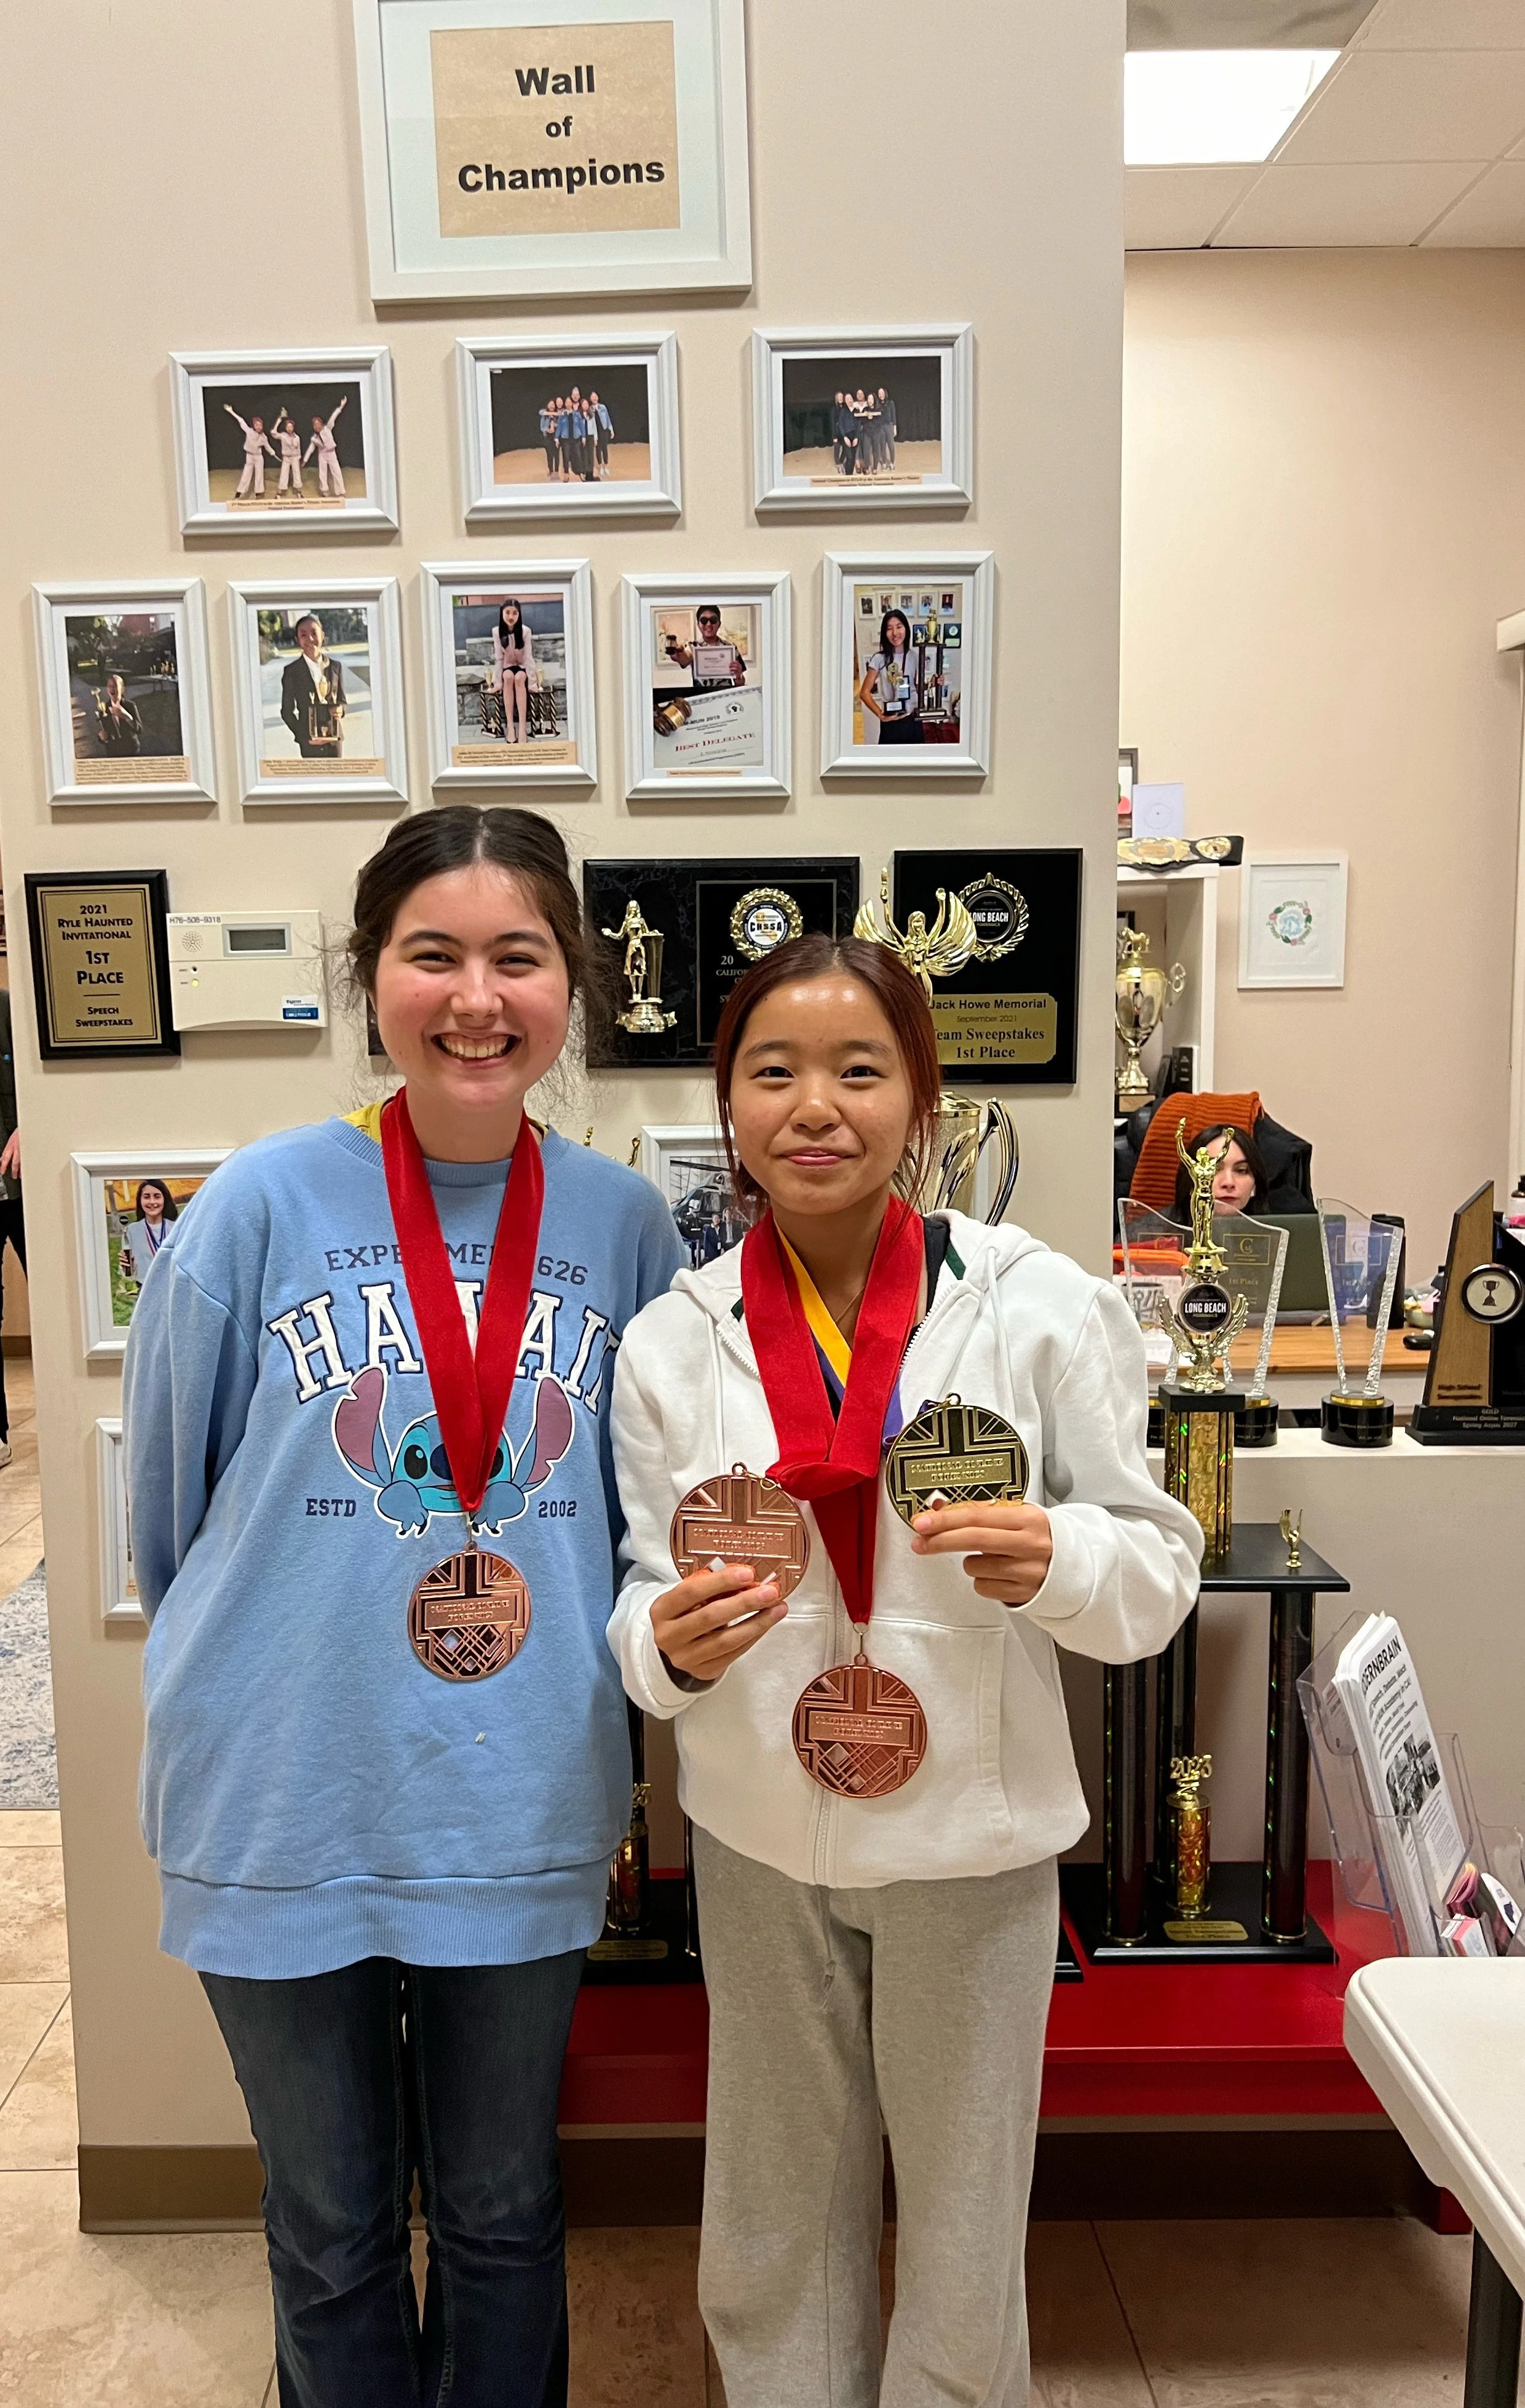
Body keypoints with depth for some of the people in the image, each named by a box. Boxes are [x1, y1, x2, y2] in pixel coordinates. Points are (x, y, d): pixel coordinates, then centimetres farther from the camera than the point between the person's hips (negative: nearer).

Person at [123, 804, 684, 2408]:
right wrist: (249, 1683, 9)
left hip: (526, 1809, 2)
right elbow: (166, 1505, 1)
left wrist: (599, 1705, 8)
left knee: (502, 2213, 22)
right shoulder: (261, 1209, -12)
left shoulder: (623, 1223, -5)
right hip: (288, 1808, -1)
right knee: (331, 2228, 21)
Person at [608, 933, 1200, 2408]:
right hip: (761, 1838, 2)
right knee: (774, 2230, 20)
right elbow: (644, 1610, 1)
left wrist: (1056, 1560, -27)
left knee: (965, 2243, 17)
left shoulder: (1042, 1308, -11)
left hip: (973, 1831, -1)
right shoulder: (671, 1343, -5)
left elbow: (1159, 1572, -6)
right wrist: (674, 1645, -21)